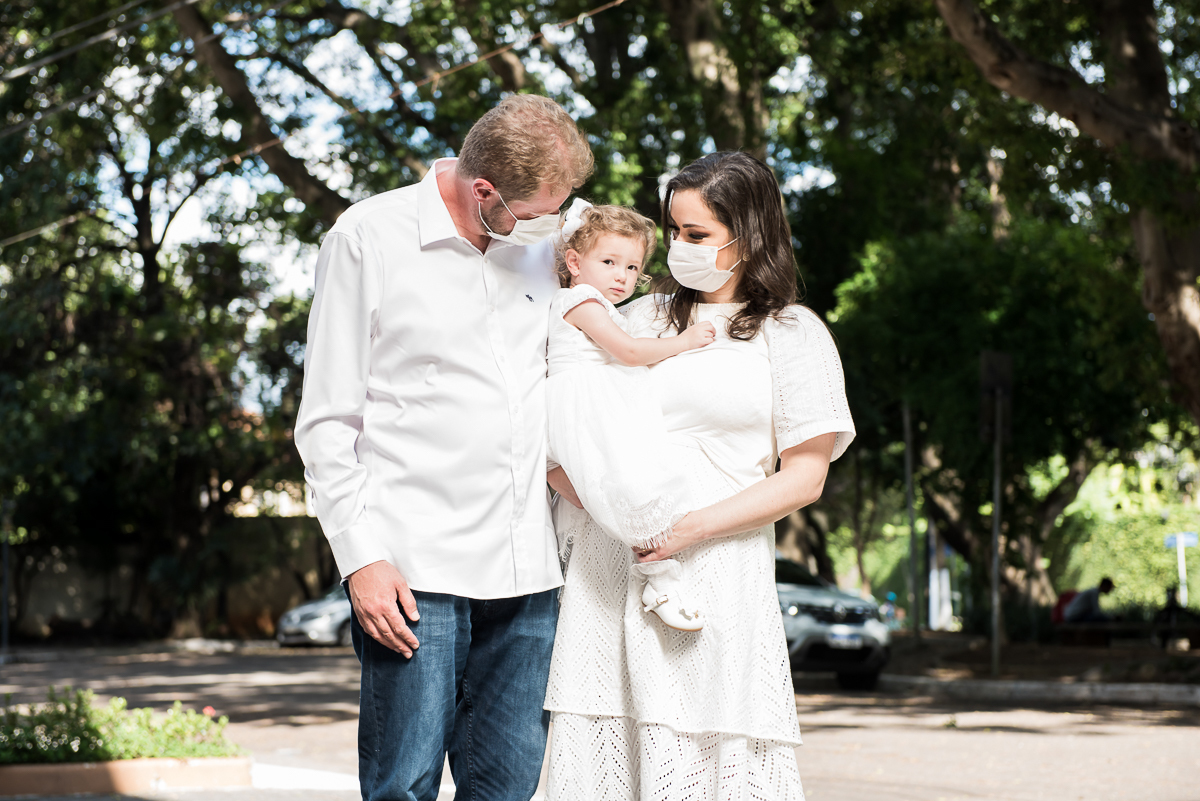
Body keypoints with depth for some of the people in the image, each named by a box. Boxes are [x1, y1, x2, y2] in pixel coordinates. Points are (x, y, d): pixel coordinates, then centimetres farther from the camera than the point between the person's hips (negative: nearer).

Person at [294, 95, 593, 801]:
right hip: (414, 570, -4)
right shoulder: (369, 238, -3)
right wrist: (362, 558, -9)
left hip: (527, 572, 5)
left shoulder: (546, 240, 11)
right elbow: (327, 423, -2)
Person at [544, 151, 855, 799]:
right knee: (599, 748, -2)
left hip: (717, 571, -3)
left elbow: (804, 477, -1)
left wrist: (694, 528, -12)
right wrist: (565, 471, -2)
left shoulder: (793, 334, 6)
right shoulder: (644, 316, 18)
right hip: (609, 565, 4)